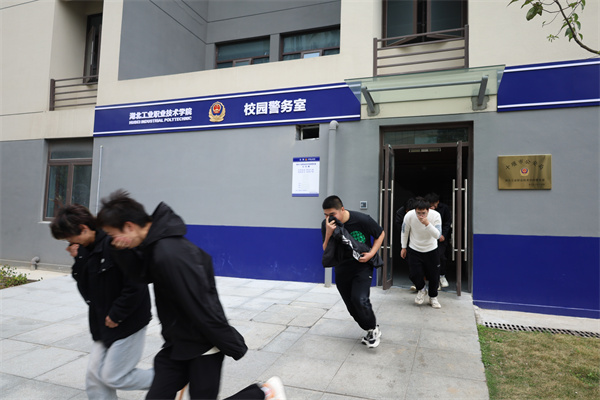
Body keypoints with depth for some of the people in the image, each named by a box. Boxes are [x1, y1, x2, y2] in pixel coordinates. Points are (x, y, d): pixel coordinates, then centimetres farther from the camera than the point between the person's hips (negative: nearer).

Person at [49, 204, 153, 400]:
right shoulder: (87, 250, 6)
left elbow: (135, 286, -26)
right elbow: (86, 289, 6)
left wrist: (116, 315, -16)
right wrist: (79, 260, -7)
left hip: (128, 323, -9)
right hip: (104, 324, 9)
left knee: (113, 377, 1)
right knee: (95, 376, 12)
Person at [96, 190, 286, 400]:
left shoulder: (170, 255, -29)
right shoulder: (156, 243, 0)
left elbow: (203, 308, -26)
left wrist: (234, 346, -19)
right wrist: (122, 250, -6)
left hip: (204, 346, -9)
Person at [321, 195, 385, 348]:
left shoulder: (362, 220, -20)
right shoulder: (326, 225, -11)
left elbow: (381, 234, -3)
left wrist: (371, 254, -15)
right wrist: (328, 234, -25)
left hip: (362, 265, -4)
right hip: (341, 269, 4)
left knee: (359, 299, -21)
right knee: (352, 307, 7)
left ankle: (374, 328, 7)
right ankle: (370, 331, 31)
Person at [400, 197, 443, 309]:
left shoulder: (435, 215, -21)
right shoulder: (409, 215, -19)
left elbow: (437, 235, -25)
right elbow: (404, 232, -2)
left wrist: (427, 224, -40)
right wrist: (403, 247, 6)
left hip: (431, 250, 0)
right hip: (414, 249, 0)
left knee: (434, 275, 4)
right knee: (414, 274, -9)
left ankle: (433, 297, 32)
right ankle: (421, 290, 25)